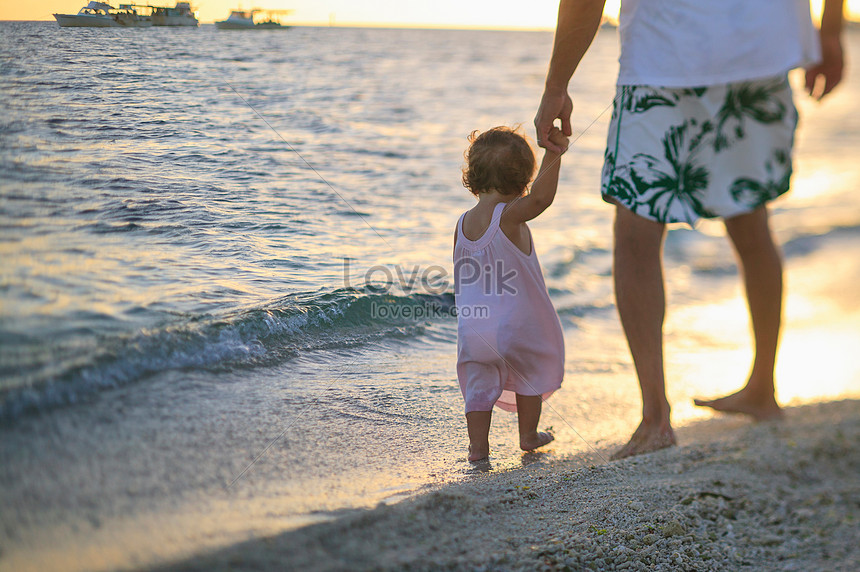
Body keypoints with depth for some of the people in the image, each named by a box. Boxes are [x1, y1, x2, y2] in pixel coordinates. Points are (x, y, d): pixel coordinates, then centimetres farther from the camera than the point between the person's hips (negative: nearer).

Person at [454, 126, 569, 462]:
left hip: (473, 330, 4)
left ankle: (478, 446, 16)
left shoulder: (463, 224, 1)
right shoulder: (509, 216, -18)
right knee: (532, 375, 20)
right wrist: (553, 155, -36)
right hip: (516, 327, -4)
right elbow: (541, 197, -38)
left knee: (479, 385, 15)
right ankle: (529, 435, 32)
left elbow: (461, 278, 10)